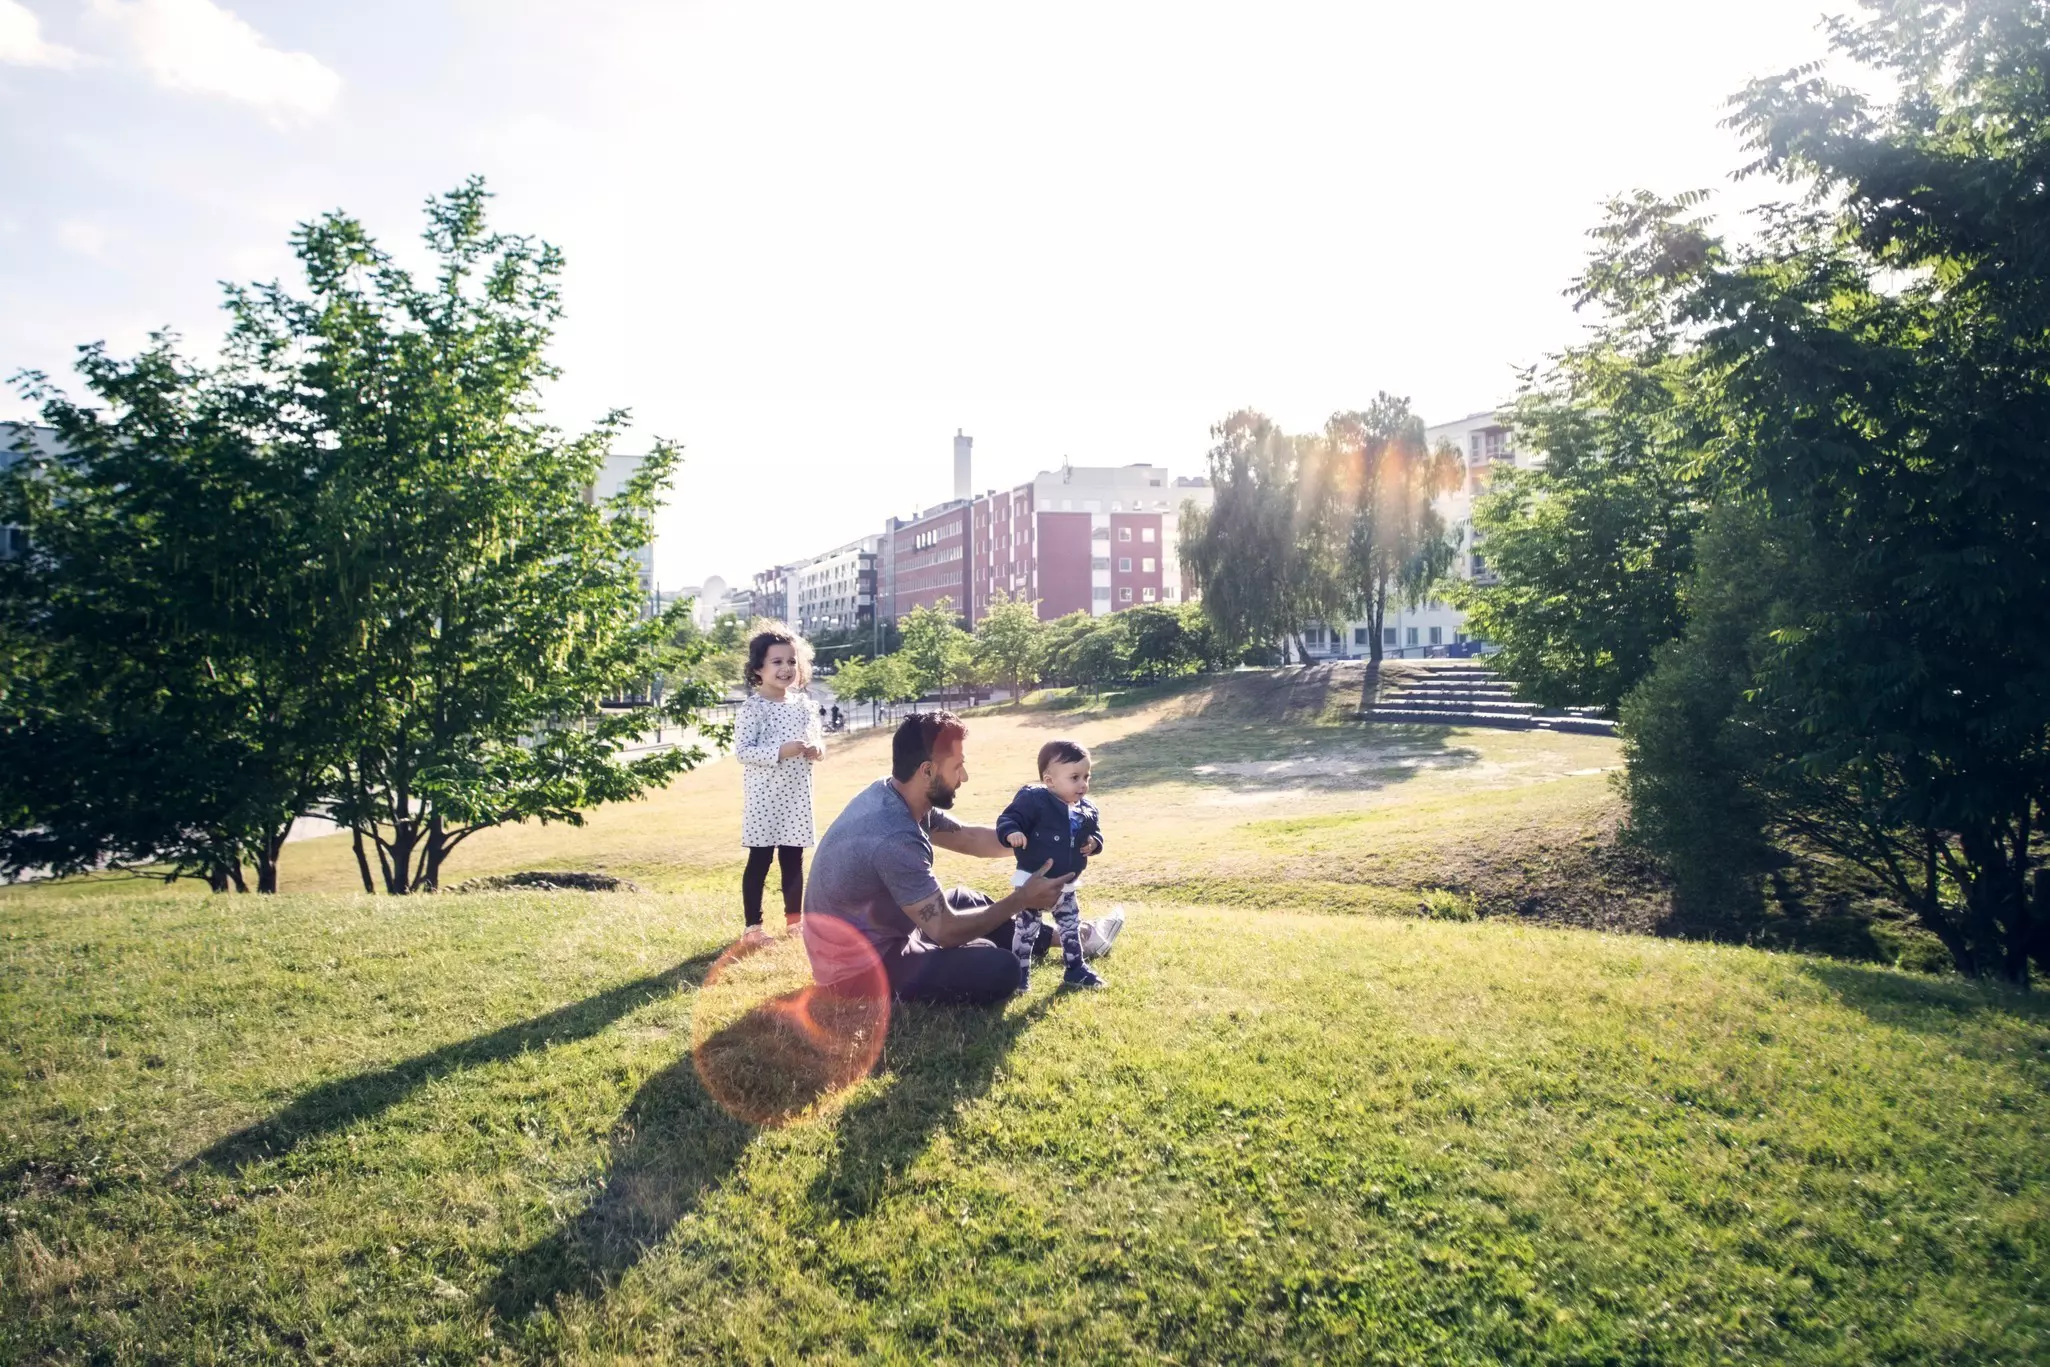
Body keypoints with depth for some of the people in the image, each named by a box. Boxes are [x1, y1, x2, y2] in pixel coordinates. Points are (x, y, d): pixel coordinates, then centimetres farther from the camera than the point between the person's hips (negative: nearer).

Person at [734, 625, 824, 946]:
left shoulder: (802, 703, 8)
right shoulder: (753, 707, -11)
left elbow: (816, 738, 18)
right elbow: (741, 751, -16)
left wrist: (817, 749, -6)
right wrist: (780, 752, -26)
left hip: (796, 796, 6)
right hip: (764, 797, -6)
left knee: (794, 859, 14)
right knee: (759, 860, 0)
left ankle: (794, 917, 28)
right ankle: (752, 926, 9)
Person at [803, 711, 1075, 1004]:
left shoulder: (887, 794, -3)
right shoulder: (895, 838, -32)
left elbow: (969, 839, 9)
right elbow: (946, 931, -25)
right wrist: (1022, 899, -17)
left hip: (874, 933, 10)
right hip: (860, 966, -10)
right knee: (1000, 971, -17)